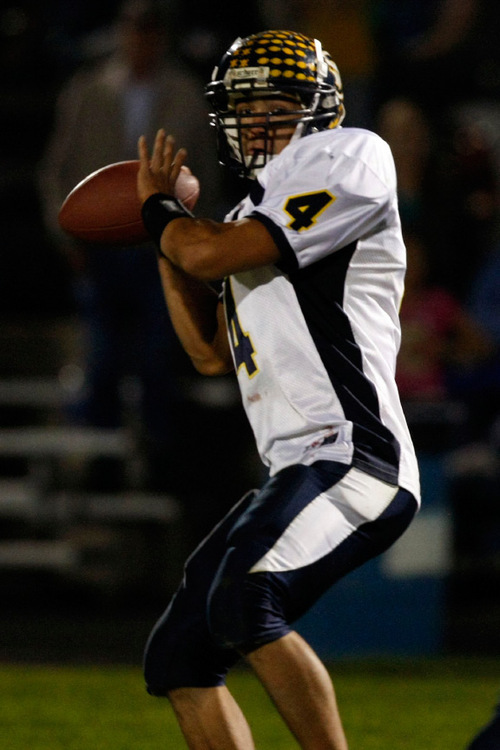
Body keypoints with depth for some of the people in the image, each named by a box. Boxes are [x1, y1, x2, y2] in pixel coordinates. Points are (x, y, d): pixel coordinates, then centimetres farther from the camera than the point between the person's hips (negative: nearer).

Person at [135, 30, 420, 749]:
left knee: (240, 602, -32)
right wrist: (167, 236, 22)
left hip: (354, 456, -10)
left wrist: (160, 210, 10)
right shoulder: (255, 216, 24)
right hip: (296, 473, 10)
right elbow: (213, 352, 29)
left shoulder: (347, 161, -4)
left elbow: (213, 253, -12)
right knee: (178, 660, 8)